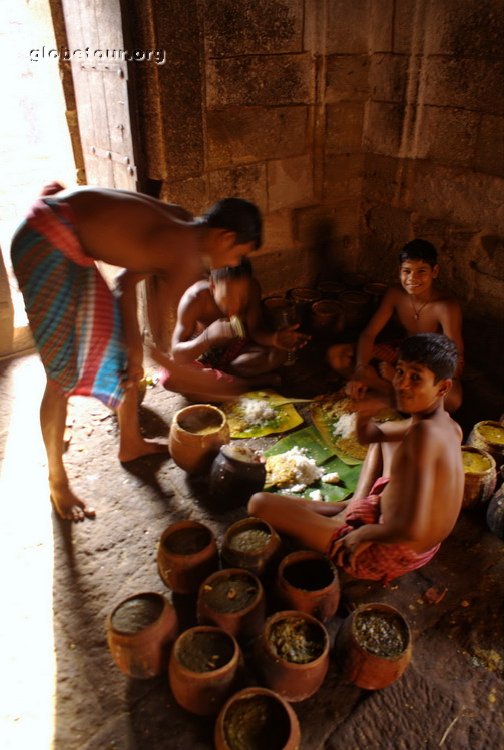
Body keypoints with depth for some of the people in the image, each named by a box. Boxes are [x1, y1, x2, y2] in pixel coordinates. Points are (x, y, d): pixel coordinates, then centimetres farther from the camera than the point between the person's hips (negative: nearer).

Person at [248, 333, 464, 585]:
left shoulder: (424, 433, -30)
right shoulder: (449, 426, -1)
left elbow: (411, 530, -37)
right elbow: (368, 435, 12)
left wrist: (364, 533, -19)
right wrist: (365, 412, -10)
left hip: (388, 555, -9)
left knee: (259, 503, -7)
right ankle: (354, 510, 16)